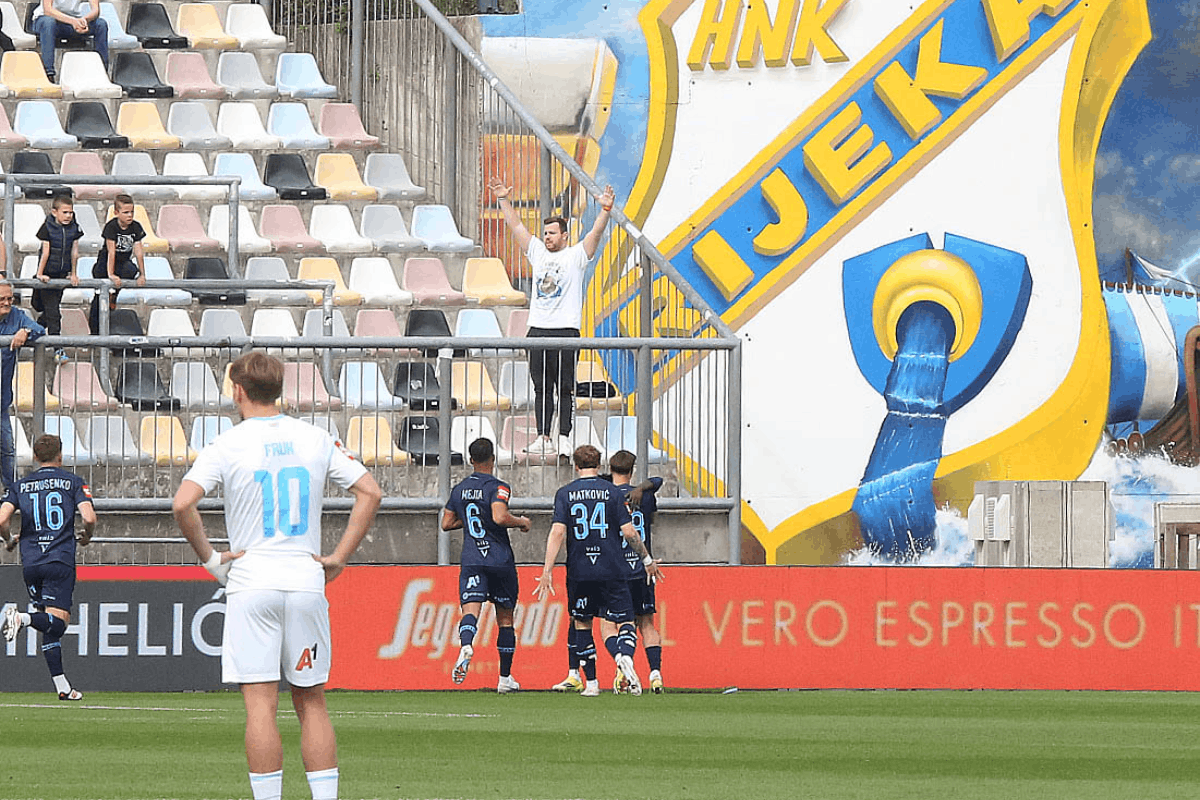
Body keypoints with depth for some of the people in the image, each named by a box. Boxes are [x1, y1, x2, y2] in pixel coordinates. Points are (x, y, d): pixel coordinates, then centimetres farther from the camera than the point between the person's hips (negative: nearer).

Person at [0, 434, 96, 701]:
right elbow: (89, 518, -8)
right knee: (57, 622, -8)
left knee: (50, 626, 11)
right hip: (61, 560, -3)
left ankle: (62, 686, 5)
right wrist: (86, 536, 14)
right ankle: (23, 618, -38)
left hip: (30, 563, 3)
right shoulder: (73, 482, 5)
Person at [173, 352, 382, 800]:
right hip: (306, 581, 3)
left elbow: (183, 503, -15)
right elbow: (369, 492, 4)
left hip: (251, 582, -3)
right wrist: (340, 557, 6)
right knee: (311, 701, 9)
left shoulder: (227, 446, -4)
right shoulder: (315, 440, 7)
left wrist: (208, 557, -3)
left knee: (260, 704, -5)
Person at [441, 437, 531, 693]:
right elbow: (500, 517, -23)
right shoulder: (497, 487, -7)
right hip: (500, 561, -2)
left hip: (471, 561, 2)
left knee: (470, 609, -12)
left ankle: (466, 645, -47)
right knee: (505, 618, 11)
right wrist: (521, 522, -5)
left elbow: (446, 523, 15)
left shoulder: (459, 489, 9)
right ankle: (505, 678, 17)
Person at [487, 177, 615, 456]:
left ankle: (564, 438, -1)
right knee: (541, 389, 6)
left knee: (565, 389, -2)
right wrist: (503, 201, 10)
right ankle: (543, 438, 9)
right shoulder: (537, 253, 15)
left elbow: (595, 233, -9)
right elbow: (517, 227, 15)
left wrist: (605, 210, -23)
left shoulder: (576, 255, 2)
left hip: (566, 331, -5)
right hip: (538, 329, 5)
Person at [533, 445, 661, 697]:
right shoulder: (611, 492, 1)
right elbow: (629, 532, -2)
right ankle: (625, 655, -28)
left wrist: (547, 571, -8)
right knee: (625, 621, 5)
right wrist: (647, 560, 11)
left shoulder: (565, 494, 2)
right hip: (612, 570, -1)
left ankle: (591, 682, 12)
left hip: (579, 571, 1)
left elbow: (557, 532, -7)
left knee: (582, 624, 16)